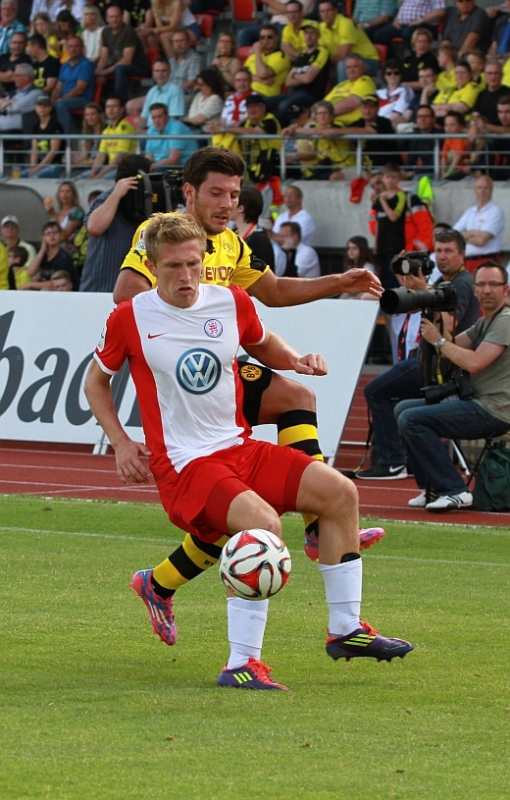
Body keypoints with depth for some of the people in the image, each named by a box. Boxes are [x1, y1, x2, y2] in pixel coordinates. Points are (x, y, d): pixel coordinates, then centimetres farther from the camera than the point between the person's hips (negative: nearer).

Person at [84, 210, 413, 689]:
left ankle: (345, 630, 5)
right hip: (182, 465, -6)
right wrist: (121, 444, -2)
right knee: (263, 523, -31)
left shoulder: (232, 303, 4)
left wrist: (295, 360, 5)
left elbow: (262, 344, 27)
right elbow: (95, 381, 9)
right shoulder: (130, 319, -6)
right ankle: (242, 664, -27)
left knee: (339, 492, -6)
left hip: (239, 448, 6)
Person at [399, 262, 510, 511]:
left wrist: (438, 340, -13)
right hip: (476, 402, 11)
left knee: (411, 420, -21)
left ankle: (455, 491, -18)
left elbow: (474, 362, -24)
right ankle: (432, 488, 15)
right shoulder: (484, 323, 18)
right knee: (403, 409, 19)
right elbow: (454, 345, 13)